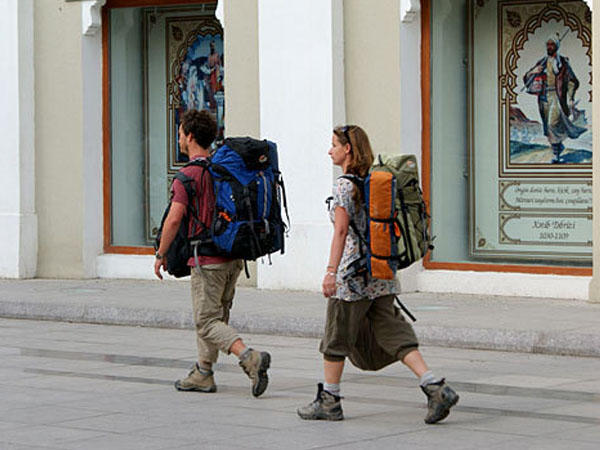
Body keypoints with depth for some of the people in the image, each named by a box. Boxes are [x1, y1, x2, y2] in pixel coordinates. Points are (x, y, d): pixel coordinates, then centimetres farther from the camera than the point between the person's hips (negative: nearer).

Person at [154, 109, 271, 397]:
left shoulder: (188, 175, -13)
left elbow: (174, 219, -19)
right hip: (233, 256, 8)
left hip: (207, 259, -8)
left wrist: (161, 255, -8)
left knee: (208, 322, -5)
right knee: (215, 315, 17)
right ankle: (203, 373, 23)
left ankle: (251, 358, -24)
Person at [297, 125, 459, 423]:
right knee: (391, 332, 5)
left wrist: (331, 271, -25)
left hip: (353, 273, -8)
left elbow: (341, 230, -20)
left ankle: (329, 401, 15)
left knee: (337, 335, 6)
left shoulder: (345, 185, -11)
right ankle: (436, 388, -9)